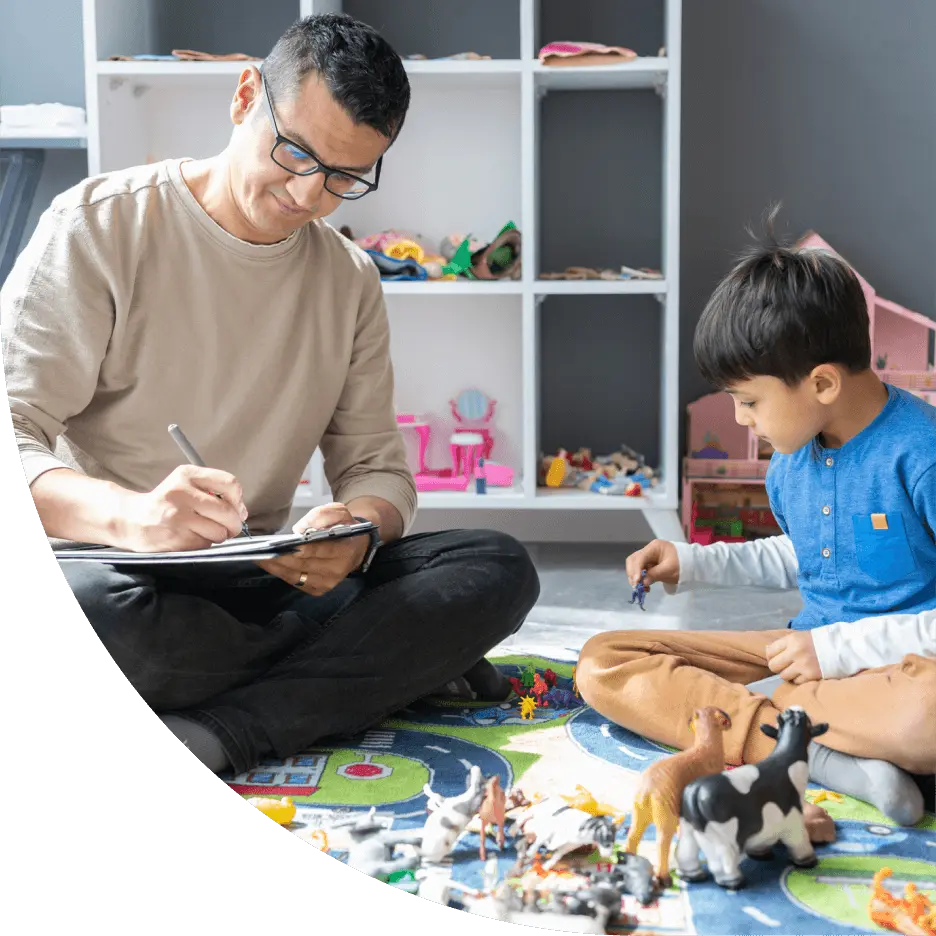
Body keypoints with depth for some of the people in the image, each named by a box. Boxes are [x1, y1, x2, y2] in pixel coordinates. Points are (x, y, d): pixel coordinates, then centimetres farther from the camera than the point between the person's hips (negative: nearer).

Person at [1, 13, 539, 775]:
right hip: (115, 571, -3)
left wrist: (360, 528, -18)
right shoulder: (101, 226, -6)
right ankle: (390, 670, -16)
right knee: (86, 601, -40)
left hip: (266, 582, 4)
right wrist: (127, 515, -36)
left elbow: (376, 466, 8)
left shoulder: (351, 281, 10)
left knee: (500, 568, -15)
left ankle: (218, 732, -26)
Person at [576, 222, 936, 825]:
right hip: (816, 652, 8)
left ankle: (737, 709, -23)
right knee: (602, 663, -9)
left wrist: (839, 646, -18)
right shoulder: (789, 465, 7)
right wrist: (693, 563, 17)